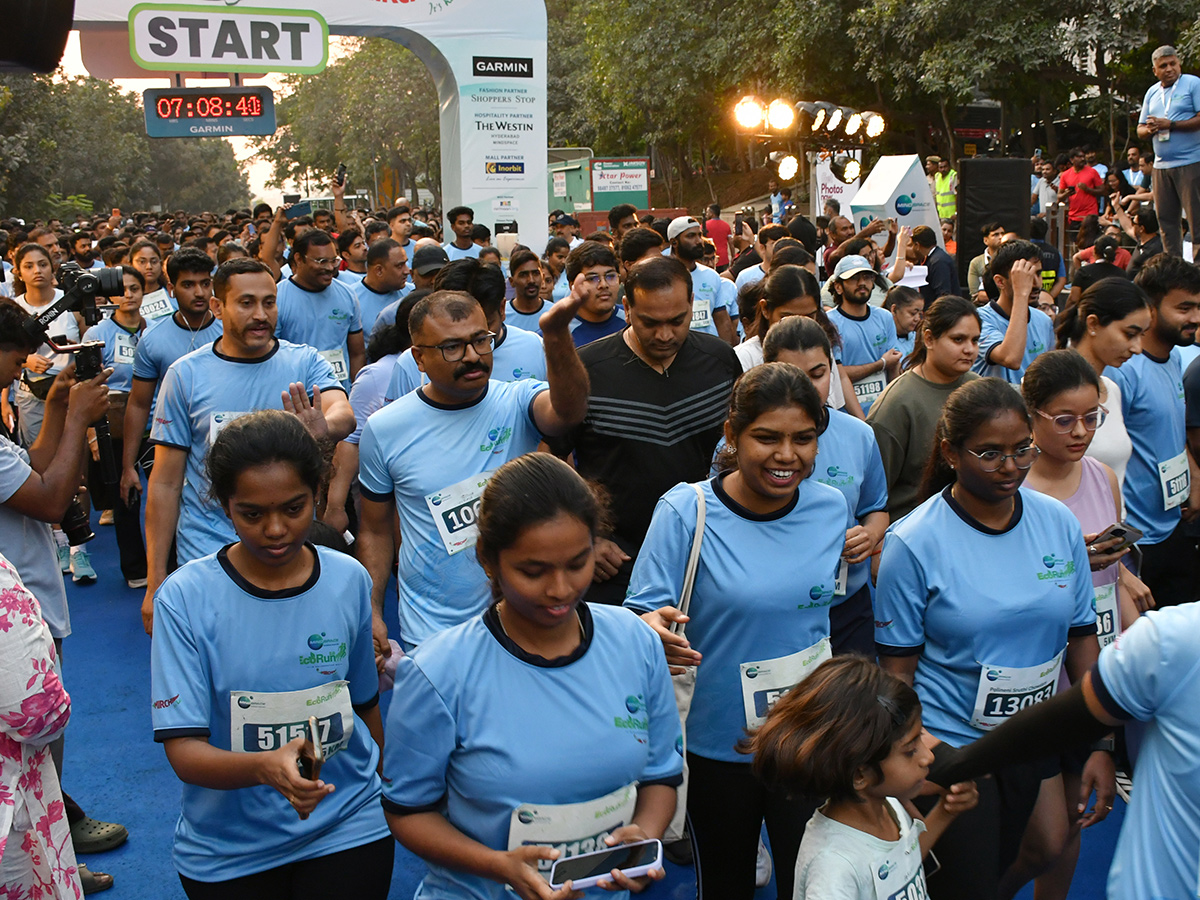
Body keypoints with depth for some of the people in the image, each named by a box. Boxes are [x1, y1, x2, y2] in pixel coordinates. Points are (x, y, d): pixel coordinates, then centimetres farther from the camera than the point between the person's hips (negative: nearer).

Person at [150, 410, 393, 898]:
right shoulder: (185, 597, -14)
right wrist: (264, 767, -36)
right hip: (227, 851, -1)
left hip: (347, 833, 1)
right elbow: (183, 749, -18)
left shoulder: (349, 581, -4)